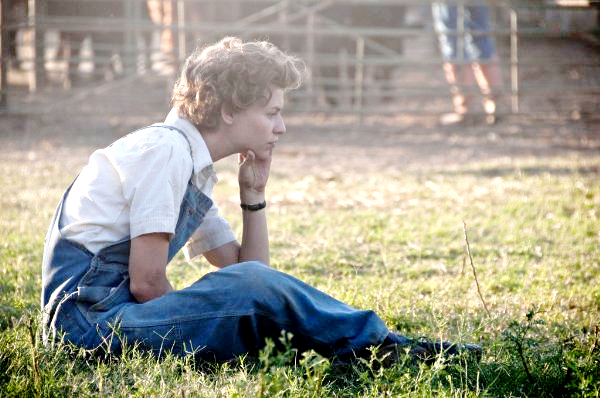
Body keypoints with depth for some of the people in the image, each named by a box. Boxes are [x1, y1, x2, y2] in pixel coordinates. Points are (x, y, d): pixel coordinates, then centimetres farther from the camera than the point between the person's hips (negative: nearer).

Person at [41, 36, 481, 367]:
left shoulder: (194, 170, 18)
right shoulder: (166, 150, -11)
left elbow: (247, 268, 19)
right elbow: (146, 282, -17)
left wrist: (254, 196, 11)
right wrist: (188, 328, -3)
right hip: (90, 320, -10)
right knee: (255, 288, -22)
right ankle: (388, 349, -9)